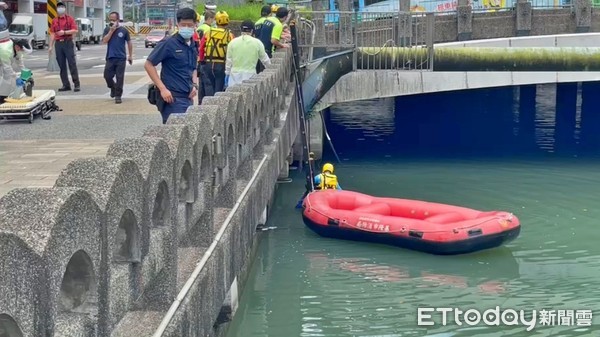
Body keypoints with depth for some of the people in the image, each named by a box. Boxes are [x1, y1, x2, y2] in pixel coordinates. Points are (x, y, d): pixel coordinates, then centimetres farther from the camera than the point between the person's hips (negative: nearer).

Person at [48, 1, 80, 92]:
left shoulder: (70, 19, 4)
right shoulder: (54, 21, 14)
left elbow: (75, 30, -5)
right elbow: (52, 34, 12)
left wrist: (64, 32, -16)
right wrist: (51, 46, 7)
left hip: (68, 43, -4)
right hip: (58, 44, 4)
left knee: (72, 64, -7)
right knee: (61, 66, 3)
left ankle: (76, 84, -6)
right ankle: (66, 85, 8)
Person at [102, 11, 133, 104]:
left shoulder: (123, 30, 1)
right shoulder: (107, 29, 6)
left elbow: (129, 43, 8)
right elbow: (104, 41, -7)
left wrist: (130, 56, 5)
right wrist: (111, 30, -12)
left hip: (121, 58, -2)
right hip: (110, 58, 2)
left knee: (119, 77, -3)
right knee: (107, 76, 0)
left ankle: (118, 96, 5)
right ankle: (113, 88, 29)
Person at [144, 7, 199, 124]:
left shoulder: (193, 46, 11)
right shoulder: (169, 44, -9)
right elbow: (148, 65, -9)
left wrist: (194, 84, 6)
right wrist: (162, 88, -15)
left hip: (188, 97, 7)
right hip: (173, 98, -7)